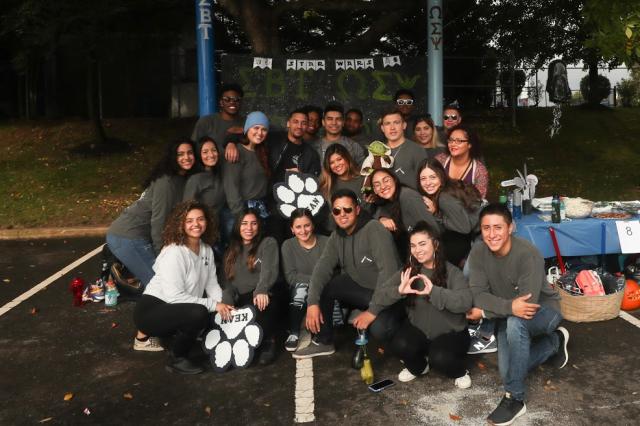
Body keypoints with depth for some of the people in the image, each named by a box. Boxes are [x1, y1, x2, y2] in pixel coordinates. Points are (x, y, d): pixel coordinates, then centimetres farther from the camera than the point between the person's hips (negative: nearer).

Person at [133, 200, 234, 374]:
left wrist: (223, 304, -15)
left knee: (217, 315, -6)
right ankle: (176, 359, -5)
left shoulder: (207, 250, 4)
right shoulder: (174, 252, -21)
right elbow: (174, 296, -25)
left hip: (177, 312, 8)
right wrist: (213, 305, -23)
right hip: (151, 310, -8)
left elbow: (212, 284, 4)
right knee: (199, 313, -30)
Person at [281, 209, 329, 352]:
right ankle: (294, 333, -25)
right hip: (300, 294, 0)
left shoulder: (326, 242, -7)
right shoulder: (288, 245, -3)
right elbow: (290, 277, -12)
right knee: (301, 286, -32)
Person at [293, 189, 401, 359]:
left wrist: (373, 311, -32)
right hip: (359, 285, 6)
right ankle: (323, 342, 0)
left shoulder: (375, 230, -22)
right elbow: (322, 268, -11)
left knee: (378, 329, -33)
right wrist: (313, 302, -27)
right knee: (321, 286, -16)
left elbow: (388, 271, -30)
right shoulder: (336, 236, 0)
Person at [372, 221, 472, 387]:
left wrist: (434, 291, -39)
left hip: (451, 333, -3)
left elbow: (465, 302, -29)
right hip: (418, 331, 3)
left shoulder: (452, 272, -13)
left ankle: (460, 372, 7)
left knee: (439, 358, -31)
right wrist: (399, 290, -30)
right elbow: (380, 297, -9)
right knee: (399, 345, -25)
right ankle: (418, 366, 11)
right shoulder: (408, 272, -3)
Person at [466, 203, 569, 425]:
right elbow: (478, 295, -22)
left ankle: (514, 399, -22)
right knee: (508, 372, -4)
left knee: (515, 322, -37)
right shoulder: (478, 252, -17)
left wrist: (484, 312, -33)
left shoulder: (528, 254, -31)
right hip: (508, 316, 5)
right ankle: (554, 342, 25)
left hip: (543, 310, -5)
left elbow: (527, 305, -35)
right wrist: (509, 306, -41)